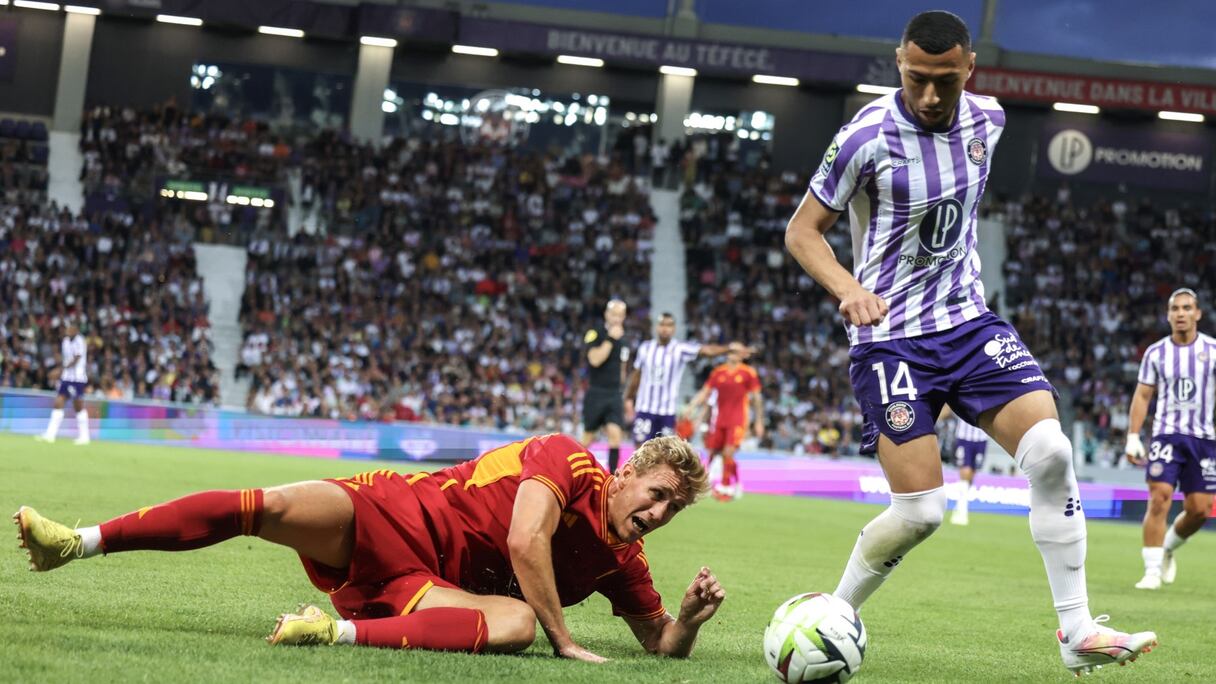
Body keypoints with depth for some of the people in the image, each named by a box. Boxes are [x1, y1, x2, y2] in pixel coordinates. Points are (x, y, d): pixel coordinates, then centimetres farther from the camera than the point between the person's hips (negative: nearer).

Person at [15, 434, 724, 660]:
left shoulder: (622, 562, 11)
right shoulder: (568, 459, -5)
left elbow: (663, 644, 18)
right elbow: (525, 539, -19)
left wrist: (691, 615, -5)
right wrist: (565, 641, -16)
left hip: (429, 587, 3)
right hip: (394, 516, -3)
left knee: (516, 624, -31)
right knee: (274, 505, -28)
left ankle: (344, 631, -44)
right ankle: (80, 542, -23)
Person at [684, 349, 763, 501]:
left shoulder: (748, 373, 0)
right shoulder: (718, 372, 8)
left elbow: (756, 398, 4)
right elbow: (704, 393, 10)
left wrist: (759, 422, 4)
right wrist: (691, 407, -1)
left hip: (737, 421, -3)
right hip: (719, 419, 4)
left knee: (728, 453, -14)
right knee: (713, 452, 4)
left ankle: (726, 488, -4)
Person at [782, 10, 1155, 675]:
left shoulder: (987, 119, 1)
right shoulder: (867, 136, -16)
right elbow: (802, 230, -10)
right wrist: (848, 289, -26)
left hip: (969, 321, 5)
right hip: (891, 338, -5)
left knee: (1051, 451, -13)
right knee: (919, 510, -12)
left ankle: (1077, 632, -6)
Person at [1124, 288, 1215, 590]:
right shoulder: (1156, 352, 4)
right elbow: (1142, 396, 8)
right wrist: (1133, 437, 0)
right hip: (1167, 434, -1)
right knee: (1160, 497, -16)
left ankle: (1168, 547, 28)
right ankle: (1152, 570, -12)